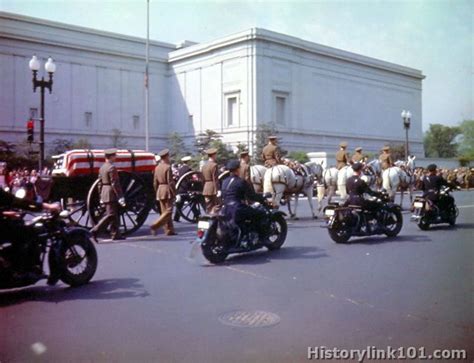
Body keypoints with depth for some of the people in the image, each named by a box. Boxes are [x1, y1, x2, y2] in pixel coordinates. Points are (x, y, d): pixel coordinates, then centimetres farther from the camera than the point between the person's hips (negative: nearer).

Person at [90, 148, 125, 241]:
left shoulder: (102, 167, 12)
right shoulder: (112, 168, -15)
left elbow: (100, 183, 15)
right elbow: (115, 184, -19)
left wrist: (101, 197, 19)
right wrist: (120, 197, -17)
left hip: (104, 193, 10)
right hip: (111, 194, -9)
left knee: (114, 214, 14)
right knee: (110, 215, -6)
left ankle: (115, 234, 17)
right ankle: (95, 231, -10)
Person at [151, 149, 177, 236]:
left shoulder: (157, 167, 9)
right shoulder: (168, 167, -13)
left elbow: (155, 182, 11)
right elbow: (170, 182, -16)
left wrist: (157, 192, 19)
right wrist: (174, 193, -10)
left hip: (160, 191, 8)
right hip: (167, 191, -8)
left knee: (164, 211, 11)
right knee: (168, 211, -4)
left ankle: (169, 230, 15)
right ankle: (155, 226, -13)